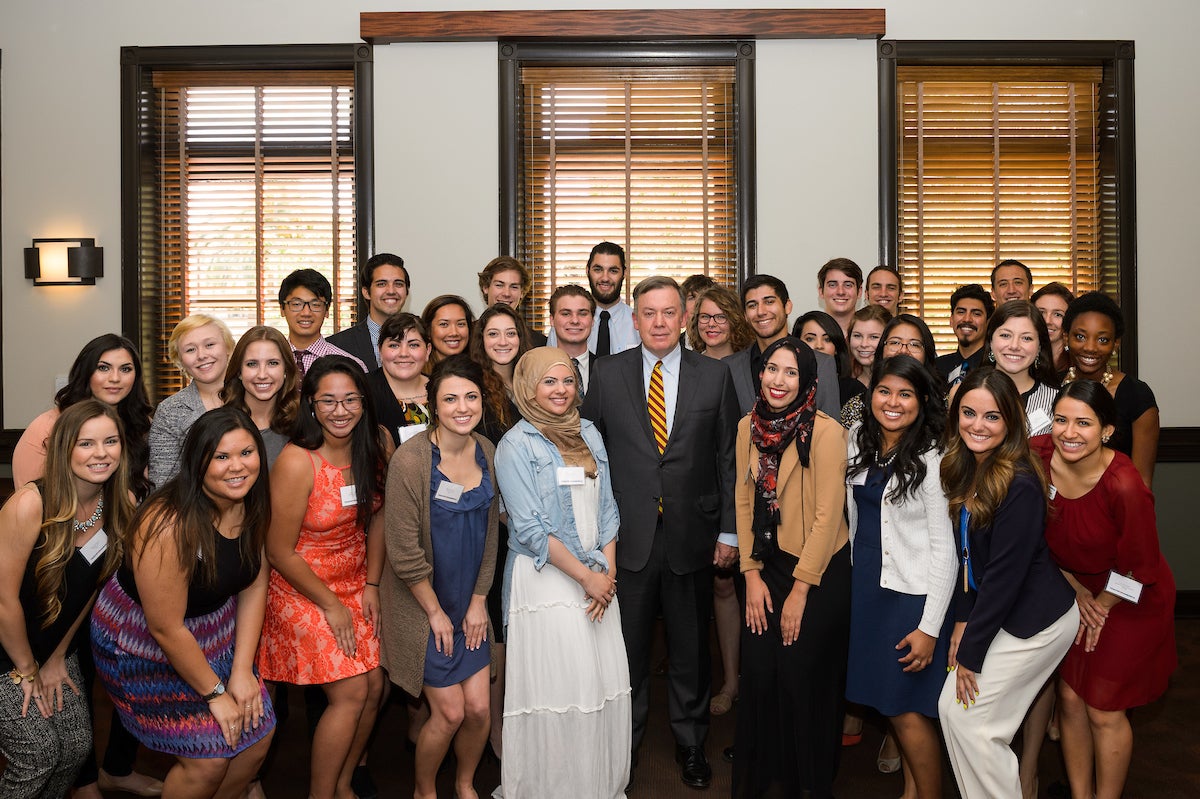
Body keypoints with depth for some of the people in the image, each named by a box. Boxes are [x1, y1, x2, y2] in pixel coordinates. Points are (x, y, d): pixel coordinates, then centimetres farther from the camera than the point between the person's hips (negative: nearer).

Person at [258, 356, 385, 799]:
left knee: (375, 686, 4)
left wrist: (372, 586, 1)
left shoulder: (371, 450, -5)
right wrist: (331, 605, -10)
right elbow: (281, 552, -16)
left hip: (356, 583, 6)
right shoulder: (297, 462, -22)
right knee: (351, 692, -8)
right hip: (302, 588, -5)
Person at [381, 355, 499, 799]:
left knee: (479, 708, 7)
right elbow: (404, 551, -17)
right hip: (423, 605, -5)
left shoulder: (487, 451, -2)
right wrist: (436, 612, -10)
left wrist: (478, 601, 4)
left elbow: (489, 533, 6)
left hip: (470, 604, 5)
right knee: (449, 712, 2)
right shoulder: (410, 459, -21)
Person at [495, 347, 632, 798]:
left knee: (606, 685, 6)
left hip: (598, 577, 5)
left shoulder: (589, 435, 10)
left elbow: (607, 508, 10)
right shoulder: (516, 445, -6)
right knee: (555, 690, -2)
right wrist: (585, 575, -11)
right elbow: (530, 528, -12)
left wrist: (608, 571, -2)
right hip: (546, 579, -5)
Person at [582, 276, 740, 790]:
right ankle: (624, 742, 32)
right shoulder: (608, 374, 1)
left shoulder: (715, 376, 1)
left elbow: (730, 458, 3)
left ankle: (691, 743, 35)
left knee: (690, 649, 15)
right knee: (628, 648, 11)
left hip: (692, 534, 1)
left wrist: (729, 530, 0)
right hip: (628, 536, 0)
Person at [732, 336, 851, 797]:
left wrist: (799, 591, -13)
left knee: (805, 681, 5)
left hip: (819, 573, -5)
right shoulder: (749, 427, 1)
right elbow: (744, 501, 5)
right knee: (759, 675, 9)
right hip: (768, 567, 5)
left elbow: (828, 515, -16)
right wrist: (752, 574, 1)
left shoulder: (826, 432, -17)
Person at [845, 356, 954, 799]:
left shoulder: (931, 459, -15)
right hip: (864, 586, 6)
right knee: (888, 701, 14)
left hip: (912, 594, -6)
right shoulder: (858, 442, 3)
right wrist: (852, 575, 13)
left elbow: (945, 548, -14)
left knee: (907, 710, 0)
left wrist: (930, 627, -16)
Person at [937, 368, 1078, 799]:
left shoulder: (1020, 485, -25)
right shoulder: (963, 469, 0)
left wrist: (970, 651, -15)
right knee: (950, 707, 8)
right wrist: (963, 621, 1)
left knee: (967, 716, -4)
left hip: (1035, 620, -8)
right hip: (994, 612, 8)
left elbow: (1004, 575, -22)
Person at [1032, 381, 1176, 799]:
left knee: (1104, 710, 5)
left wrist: (1102, 607, -6)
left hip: (1128, 600, -5)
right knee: (1070, 698, 10)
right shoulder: (1038, 455, -17)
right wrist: (1072, 585, -2)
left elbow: (1138, 567, -18)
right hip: (1075, 591, 5)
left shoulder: (1124, 486, -32)